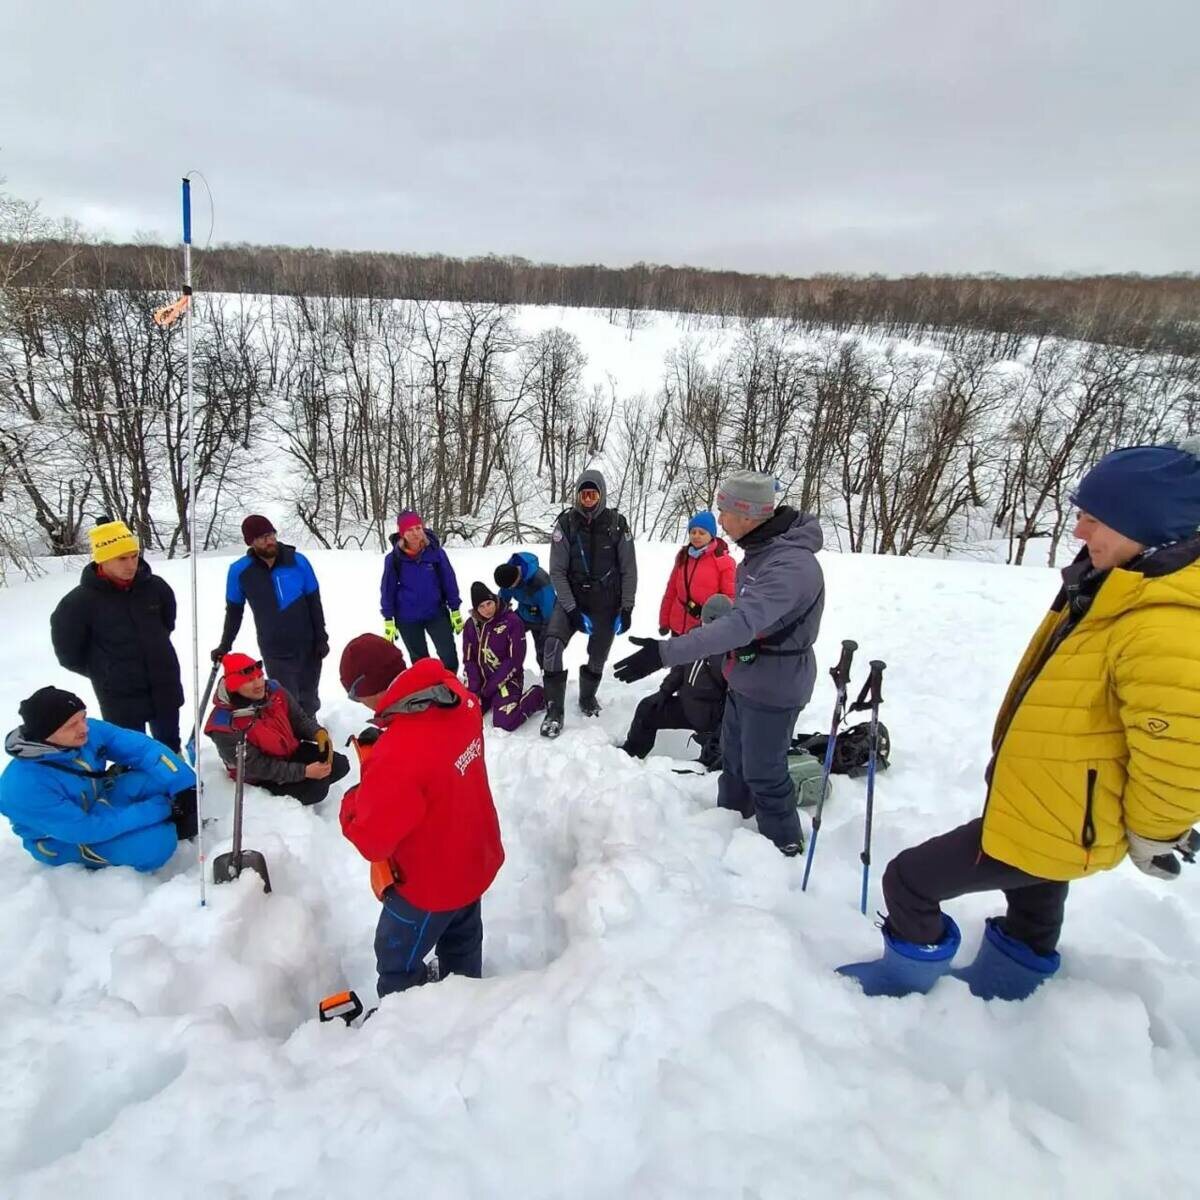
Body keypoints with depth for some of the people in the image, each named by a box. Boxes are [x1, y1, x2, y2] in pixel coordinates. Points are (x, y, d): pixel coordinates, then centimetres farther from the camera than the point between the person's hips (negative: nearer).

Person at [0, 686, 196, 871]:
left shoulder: (90, 731, -21)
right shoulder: (25, 787, -33)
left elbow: (144, 748, -17)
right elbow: (86, 830, -30)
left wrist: (184, 786, -32)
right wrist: (158, 809, -30)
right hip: (66, 839, -6)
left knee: (162, 776, -20)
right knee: (156, 842, -28)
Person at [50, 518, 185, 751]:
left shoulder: (155, 586, -6)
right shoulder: (80, 601, -17)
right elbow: (68, 652, -5)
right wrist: (103, 672, 2)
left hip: (165, 688, 3)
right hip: (120, 698, -3)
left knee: (170, 748, 22)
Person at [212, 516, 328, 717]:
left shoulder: (298, 561, -10)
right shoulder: (239, 571, -10)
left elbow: (314, 602, -2)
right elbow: (234, 611, 4)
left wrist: (321, 638, -2)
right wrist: (225, 645, 5)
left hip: (308, 646, 1)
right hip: (274, 652, -1)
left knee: (309, 700, 18)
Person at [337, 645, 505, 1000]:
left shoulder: (397, 756, -42)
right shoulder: (457, 695, -18)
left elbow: (371, 838, -26)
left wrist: (353, 800, -8)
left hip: (431, 881, -7)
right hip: (475, 856, 8)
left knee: (397, 960, 21)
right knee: (461, 940, 32)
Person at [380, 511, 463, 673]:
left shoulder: (436, 551, -9)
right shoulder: (394, 558, -9)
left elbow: (449, 581, -2)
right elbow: (388, 589, -2)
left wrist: (455, 611, 0)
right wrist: (388, 620, -2)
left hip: (437, 613, 0)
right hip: (407, 618, 0)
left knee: (449, 656, -3)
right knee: (419, 660, 13)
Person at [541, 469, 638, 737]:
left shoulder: (617, 524, -7)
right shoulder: (565, 523, -8)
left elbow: (628, 570, -1)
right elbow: (557, 570, -7)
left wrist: (626, 608, -4)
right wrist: (572, 609, -14)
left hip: (607, 602, 1)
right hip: (572, 598, -1)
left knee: (598, 655, 10)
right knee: (553, 643, -22)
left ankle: (587, 698, 39)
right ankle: (554, 710, -13)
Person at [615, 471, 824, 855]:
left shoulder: (791, 564, -31)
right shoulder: (763, 548, 1)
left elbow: (742, 623, -41)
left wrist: (665, 653, -45)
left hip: (773, 687, -9)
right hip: (745, 678, 9)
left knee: (763, 772, 8)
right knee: (732, 758, 24)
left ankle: (785, 846, 30)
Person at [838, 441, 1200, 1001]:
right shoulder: (1113, 589, -2)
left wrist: (1151, 838, -10)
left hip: (1050, 826, -9)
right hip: (1043, 805, 9)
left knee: (908, 880, -1)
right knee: (1032, 907, 30)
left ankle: (910, 981, 25)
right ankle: (999, 991, 55)